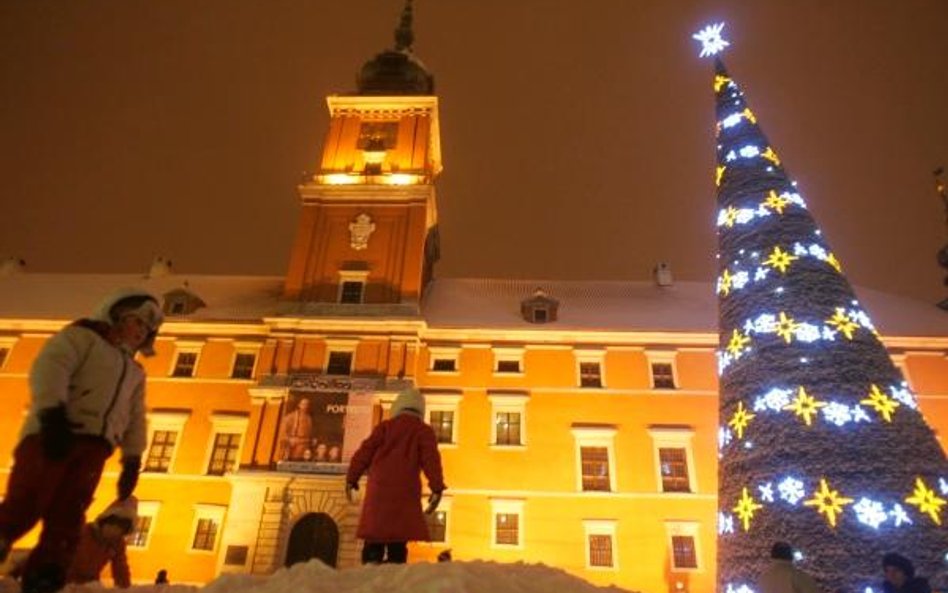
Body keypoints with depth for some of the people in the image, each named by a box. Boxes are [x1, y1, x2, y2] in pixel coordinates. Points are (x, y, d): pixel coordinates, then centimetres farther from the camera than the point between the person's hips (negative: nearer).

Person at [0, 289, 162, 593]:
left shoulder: (134, 372, 32)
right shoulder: (83, 335, 13)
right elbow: (50, 366, -6)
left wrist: (132, 460, 13)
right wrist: (52, 413, -22)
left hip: (93, 445, 5)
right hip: (54, 433, -5)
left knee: (67, 516, -5)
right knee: (25, 504, -17)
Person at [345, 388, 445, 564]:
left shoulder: (385, 426, 13)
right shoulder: (424, 431, 9)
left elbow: (365, 452, 7)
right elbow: (431, 459, -3)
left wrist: (351, 479, 12)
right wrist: (437, 488, -7)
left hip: (379, 487, 2)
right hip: (405, 490, -1)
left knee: (374, 537, 4)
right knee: (398, 539, -1)